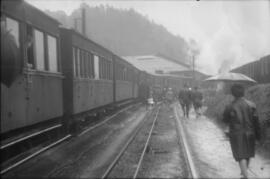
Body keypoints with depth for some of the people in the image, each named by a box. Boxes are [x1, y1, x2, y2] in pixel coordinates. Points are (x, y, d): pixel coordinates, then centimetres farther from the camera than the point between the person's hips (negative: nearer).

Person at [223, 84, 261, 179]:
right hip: (249, 133, 3)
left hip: (236, 134, -3)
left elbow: (225, 120, -2)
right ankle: (244, 171, 41)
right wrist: (257, 134, 3)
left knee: (241, 156, 1)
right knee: (247, 154, 21)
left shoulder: (230, 107, -12)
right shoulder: (251, 105, -7)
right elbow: (256, 121, -5)